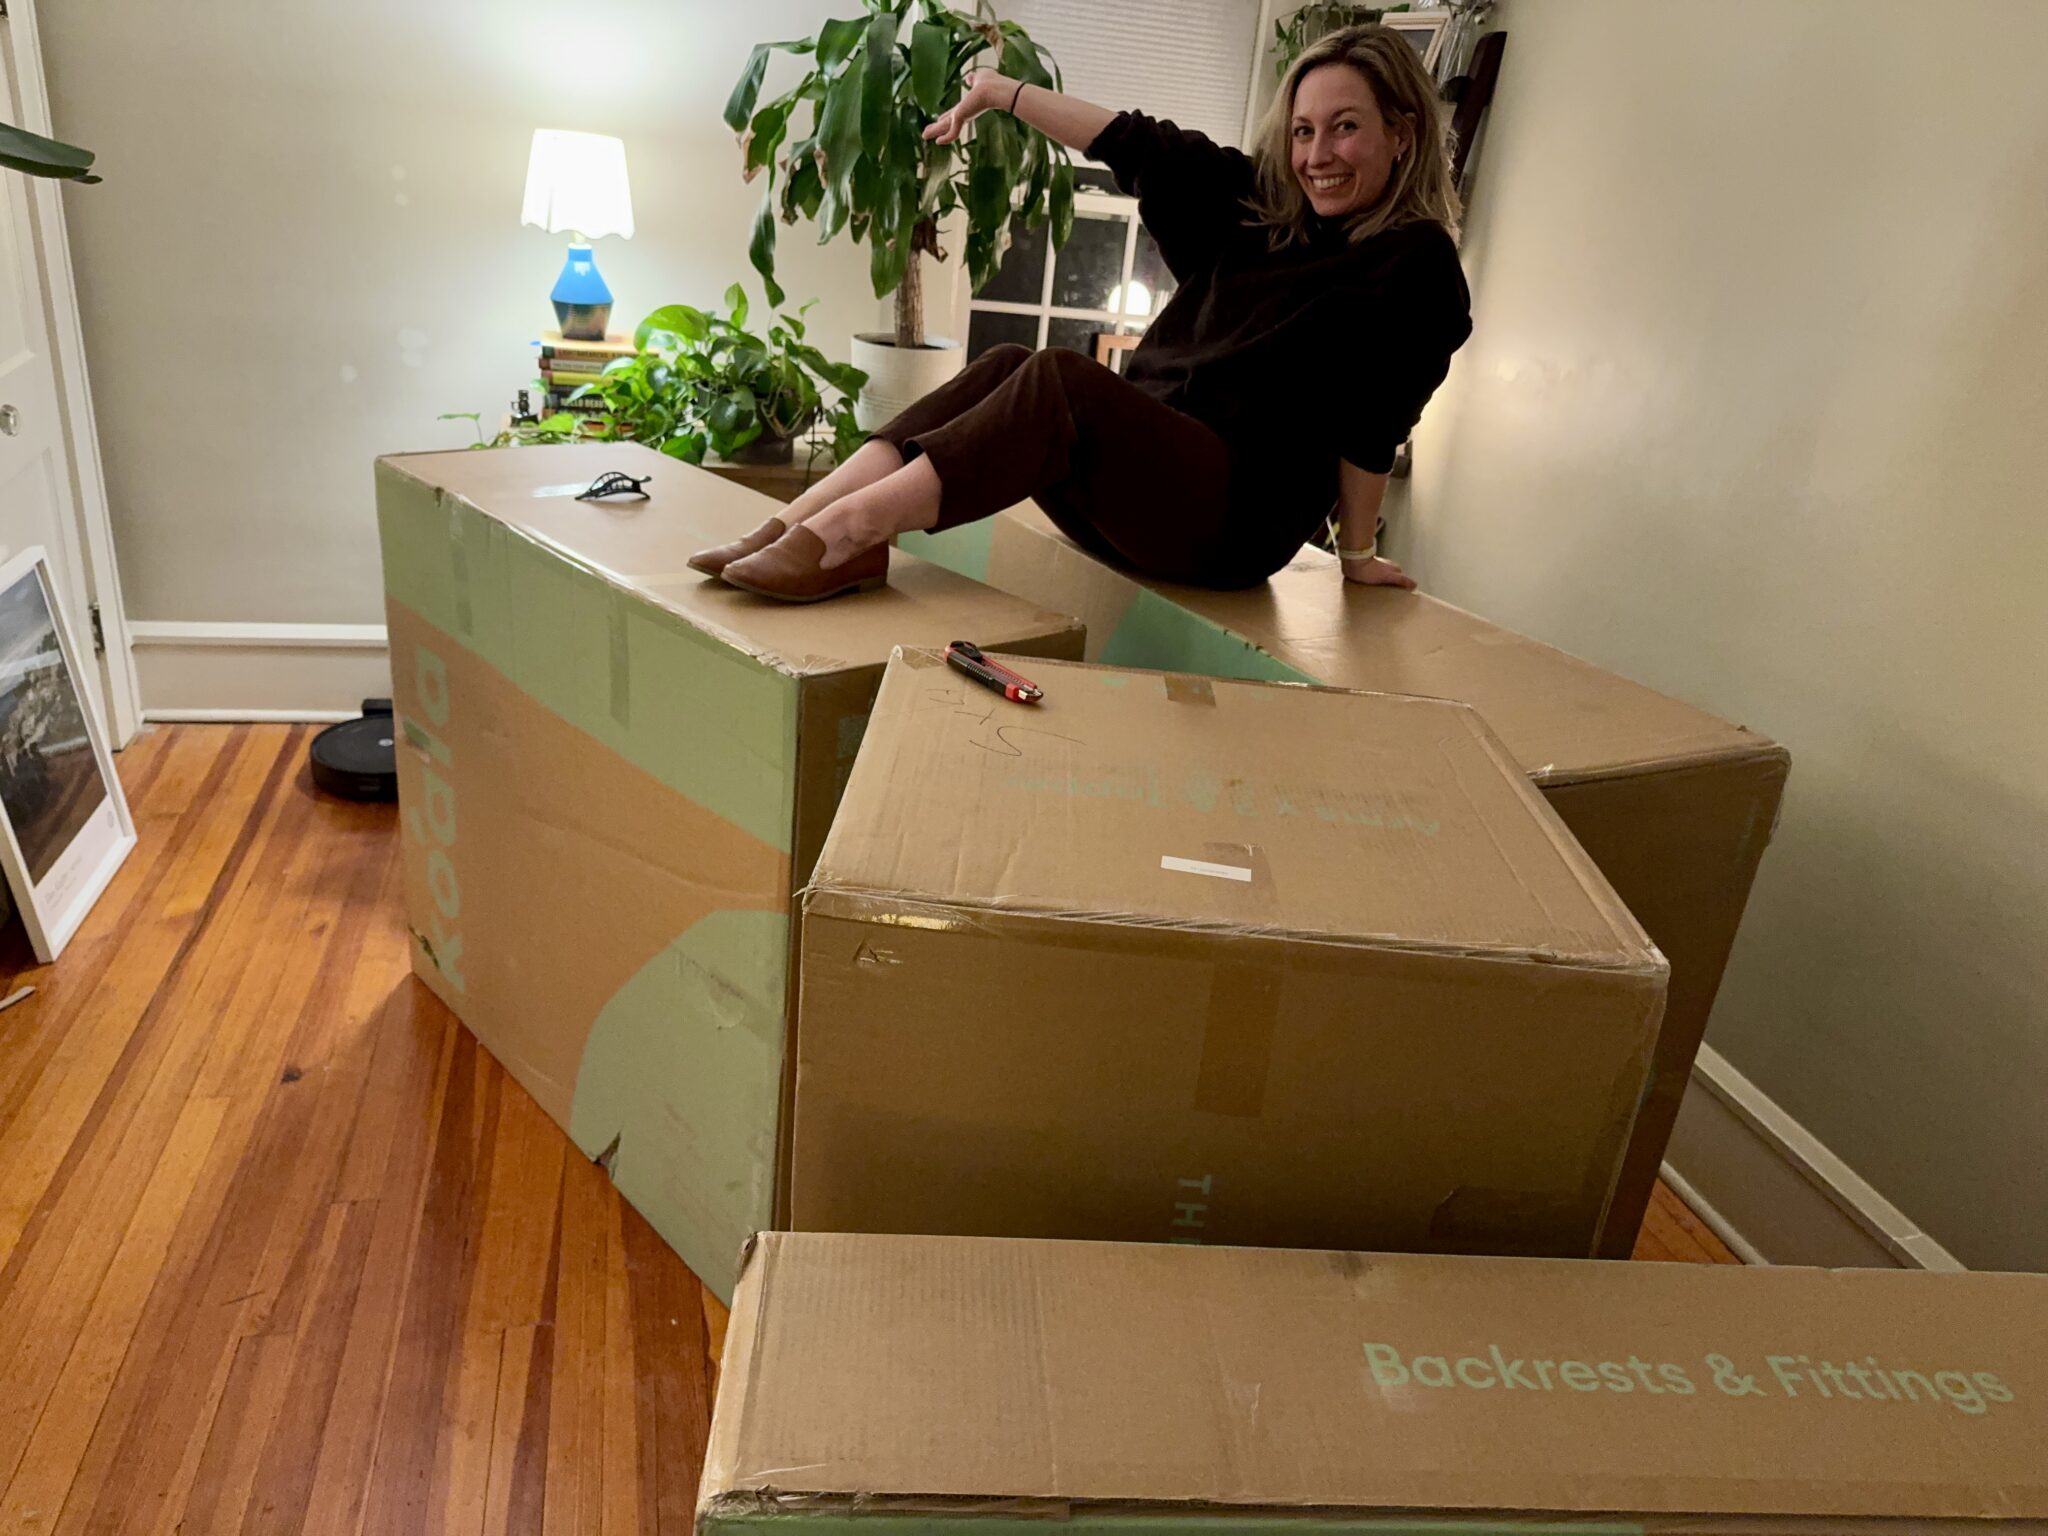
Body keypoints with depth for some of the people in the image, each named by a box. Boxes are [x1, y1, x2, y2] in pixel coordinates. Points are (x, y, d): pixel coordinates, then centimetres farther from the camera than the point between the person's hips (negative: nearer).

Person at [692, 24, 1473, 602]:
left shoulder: (1415, 261, -5)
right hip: (1148, 479, 7)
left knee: (1058, 382, -28)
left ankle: (845, 534, -38)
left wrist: (1357, 553, -4)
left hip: (1243, 517, -7)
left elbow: (1372, 425, -6)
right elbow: (1137, 146, 13)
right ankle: (793, 522, -29)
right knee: (1004, 368, -14)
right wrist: (1001, 92, 16)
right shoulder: (1258, 202, 13)